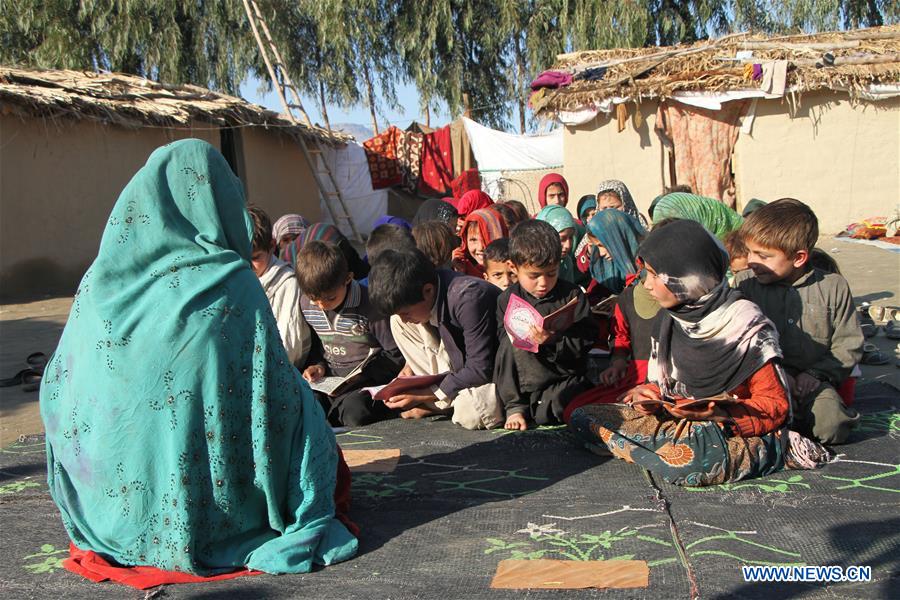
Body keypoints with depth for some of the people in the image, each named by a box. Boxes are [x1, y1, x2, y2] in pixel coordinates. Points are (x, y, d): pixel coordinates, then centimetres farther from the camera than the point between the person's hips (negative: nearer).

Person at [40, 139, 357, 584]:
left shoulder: (98, 282, -4)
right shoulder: (230, 284, -15)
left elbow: (57, 394, 4)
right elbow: (276, 399, -13)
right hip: (213, 511, -4)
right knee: (302, 407, 19)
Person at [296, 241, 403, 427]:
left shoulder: (370, 305, -12)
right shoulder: (305, 304, 5)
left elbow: (397, 355, -7)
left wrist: (365, 373, -15)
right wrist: (319, 366, 2)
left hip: (367, 383, -4)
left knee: (355, 410, -36)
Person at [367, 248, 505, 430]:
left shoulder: (468, 298, -32)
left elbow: (480, 370, -28)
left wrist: (423, 395, -22)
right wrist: (410, 366, 0)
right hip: (461, 363, 7)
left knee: (470, 413, -39)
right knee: (396, 322, -4)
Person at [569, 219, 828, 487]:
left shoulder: (748, 329, -15)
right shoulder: (670, 319, 5)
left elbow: (777, 405, -12)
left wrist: (719, 413, -27)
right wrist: (650, 394, -7)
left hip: (737, 428, -7)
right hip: (677, 420, 8)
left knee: (684, 457, -42)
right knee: (582, 418, -7)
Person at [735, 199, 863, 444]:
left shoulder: (833, 287, -1)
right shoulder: (745, 283, -1)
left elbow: (849, 344, 5)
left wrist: (817, 374, -9)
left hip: (812, 380, 1)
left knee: (832, 427, -25)